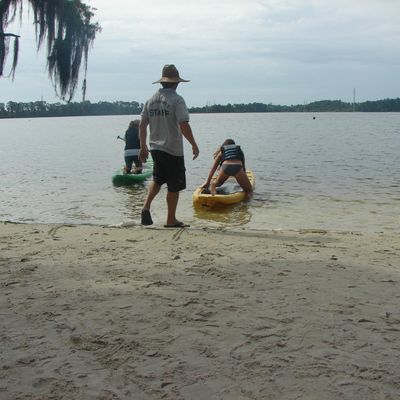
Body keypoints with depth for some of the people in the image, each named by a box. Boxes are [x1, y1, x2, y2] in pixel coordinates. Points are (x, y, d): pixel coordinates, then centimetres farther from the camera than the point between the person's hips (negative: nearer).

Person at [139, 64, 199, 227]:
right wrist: (194, 145, -10)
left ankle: (146, 206, 6)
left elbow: (142, 125, 8)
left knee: (158, 179, 24)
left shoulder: (151, 100, 6)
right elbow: (184, 125, -21)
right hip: (173, 150, -6)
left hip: (155, 148, 6)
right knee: (174, 186, 5)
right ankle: (171, 220, 13)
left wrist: (143, 147, 16)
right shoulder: (177, 100, -13)